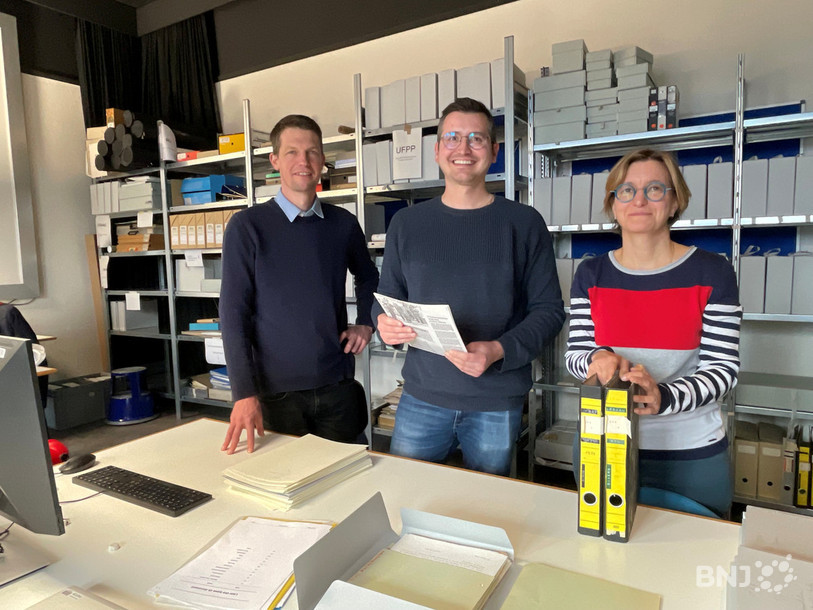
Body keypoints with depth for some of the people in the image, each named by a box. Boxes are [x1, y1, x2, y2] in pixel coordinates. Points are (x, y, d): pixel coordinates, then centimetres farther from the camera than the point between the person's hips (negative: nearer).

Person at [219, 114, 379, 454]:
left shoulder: (343, 224, 4)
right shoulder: (247, 226, -6)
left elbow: (368, 277, 22)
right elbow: (233, 314, -9)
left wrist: (365, 324, 6)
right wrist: (244, 393, -15)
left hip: (338, 386, 3)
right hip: (276, 391, -3)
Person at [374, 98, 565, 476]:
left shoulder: (524, 223, -2)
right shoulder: (406, 223, 5)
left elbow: (549, 309, -3)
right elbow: (387, 298, 10)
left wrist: (499, 351, -19)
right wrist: (384, 324, -13)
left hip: (497, 405, -1)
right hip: (421, 397, 2)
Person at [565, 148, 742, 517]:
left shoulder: (711, 272, -5)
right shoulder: (591, 275, 1)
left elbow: (723, 369, -8)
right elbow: (574, 356, 0)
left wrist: (663, 397, -26)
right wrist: (597, 359, -22)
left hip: (693, 456, -1)